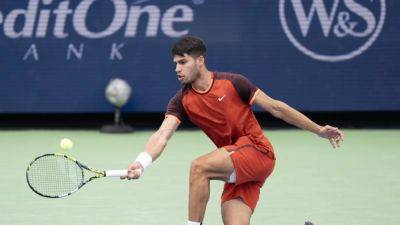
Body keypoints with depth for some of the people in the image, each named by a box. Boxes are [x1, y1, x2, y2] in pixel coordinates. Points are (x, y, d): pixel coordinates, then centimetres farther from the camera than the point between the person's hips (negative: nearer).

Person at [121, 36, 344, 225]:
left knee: (199, 167, -26)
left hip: (258, 151, -5)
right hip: (236, 170, 5)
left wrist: (319, 130, 0)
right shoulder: (182, 101, 3)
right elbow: (162, 136, -11)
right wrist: (141, 163, -32)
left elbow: (276, 107, 1)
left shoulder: (231, 83, -5)